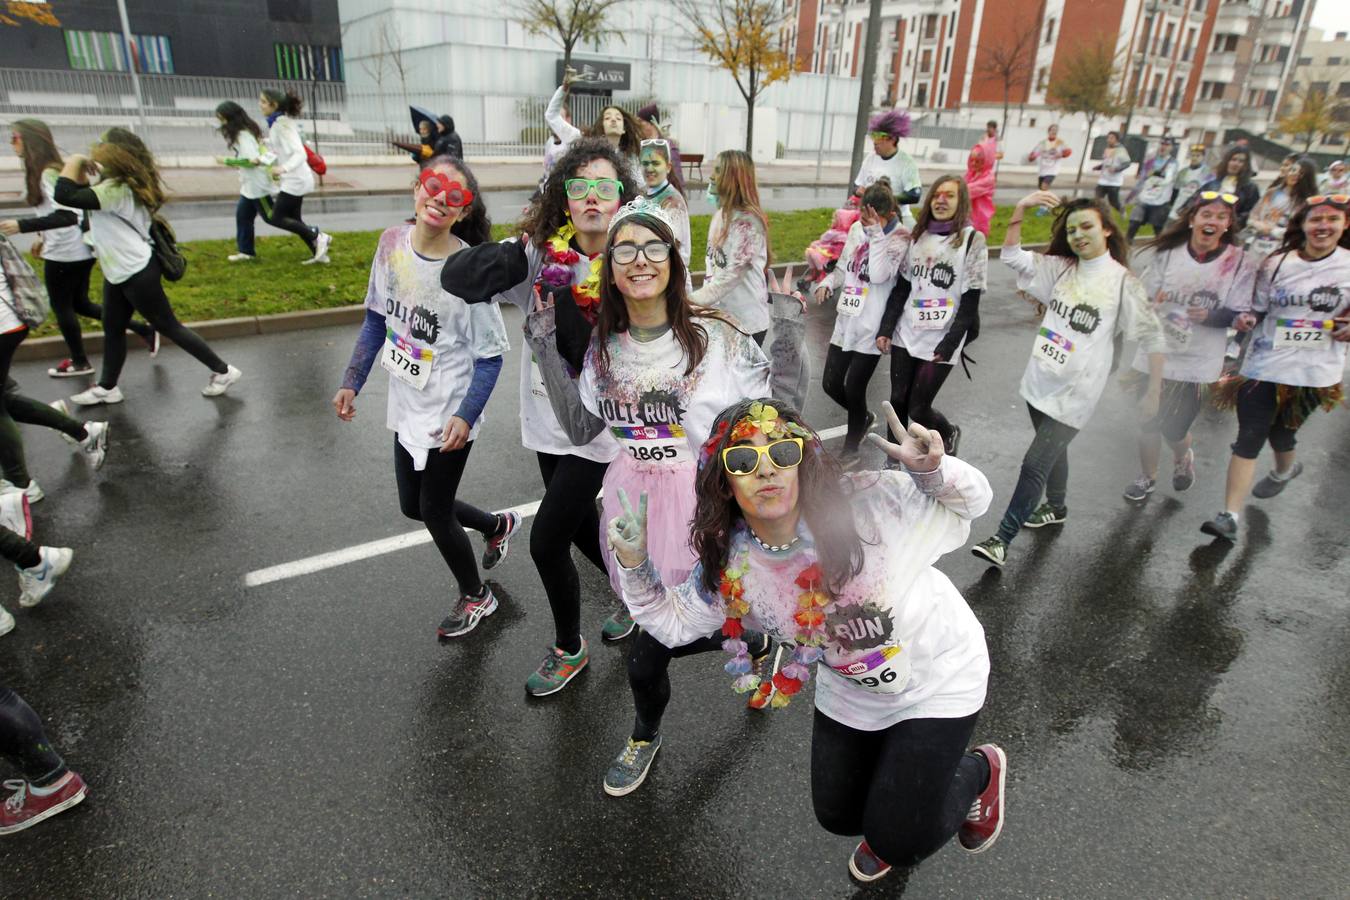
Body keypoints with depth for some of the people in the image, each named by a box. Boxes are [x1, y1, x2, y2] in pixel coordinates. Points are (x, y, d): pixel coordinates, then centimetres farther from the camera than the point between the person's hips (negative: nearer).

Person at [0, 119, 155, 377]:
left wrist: (22, 226, -30)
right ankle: (143, 330, 15)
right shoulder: (53, 170, 9)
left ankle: (79, 362, 20)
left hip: (64, 254, -9)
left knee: (61, 308, 6)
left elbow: (67, 216, -28)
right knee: (79, 303, 18)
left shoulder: (47, 174, -19)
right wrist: (45, 237, 23)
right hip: (80, 250, 9)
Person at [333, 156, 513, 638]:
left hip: (449, 416, -7)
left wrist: (466, 417, -25)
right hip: (407, 407, 7)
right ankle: (495, 525, 47)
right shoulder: (392, 242, -3)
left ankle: (475, 596, 34)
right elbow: (377, 319, 8)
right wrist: (351, 382, 6)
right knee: (412, 506, 20)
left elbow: (490, 356, -16)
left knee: (434, 512, 6)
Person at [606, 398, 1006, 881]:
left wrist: (932, 471, -41)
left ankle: (979, 771, 29)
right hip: (852, 692, 4)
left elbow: (971, 500, -19)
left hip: (938, 673, -4)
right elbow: (673, 623, -6)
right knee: (839, 816, 18)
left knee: (902, 843, 1)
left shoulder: (865, 503, -32)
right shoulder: (729, 564, -19)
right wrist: (634, 564, -22)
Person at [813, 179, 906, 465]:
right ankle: (863, 418, 40)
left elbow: (879, 275, -25)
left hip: (871, 327, -6)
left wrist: (876, 232, -24)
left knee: (854, 388, 0)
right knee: (831, 384, 9)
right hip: (846, 321, 6)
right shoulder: (857, 228, 7)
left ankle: (851, 448, 23)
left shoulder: (898, 237, -10)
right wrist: (827, 284, -4)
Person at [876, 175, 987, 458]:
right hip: (906, 334, 4)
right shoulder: (917, 236, 9)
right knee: (897, 401, 8)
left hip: (939, 341, -4)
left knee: (917, 409, 0)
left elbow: (970, 300, -8)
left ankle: (950, 434, 32)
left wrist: (950, 343, -15)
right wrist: (886, 328, 1)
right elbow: (901, 287, 9)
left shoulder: (972, 240, -5)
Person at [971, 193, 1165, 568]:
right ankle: (1056, 508, 49)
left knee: (1035, 463, -10)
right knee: (1052, 449, 25)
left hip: (1074, 394, -6)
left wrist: (1153, 391, -7)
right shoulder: (1060, 268, 5)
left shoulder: (1123, 282, -8)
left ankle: (1002, 540, -3)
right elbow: (1012, 256, -3)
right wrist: (1020, 209, -16)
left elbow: (1152, 338, -5)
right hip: (1040, 381, 6)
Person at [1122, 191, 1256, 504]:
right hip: (1155, 353, 2)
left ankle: (1184, 457, 40)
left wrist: (1209, 315, -26)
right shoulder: (1166, 252, -5)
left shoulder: (1240, 263, -8)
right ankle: (1147, 477, 34)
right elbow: (1145, 297, 3)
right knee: (1148, 422, 10)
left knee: (1174, 429, 4)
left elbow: (1237, 314, -7)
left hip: (1198, 363, -1)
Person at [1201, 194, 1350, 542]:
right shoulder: (1276, 264, 1)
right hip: (1263, 365, 0)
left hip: (1315, 372, 0)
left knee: (1281, 432, 16)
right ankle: (1229, 517, -4)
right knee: (1249, 438, -4)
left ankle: (1285, 469, 54)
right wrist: (1246, 319, -12)